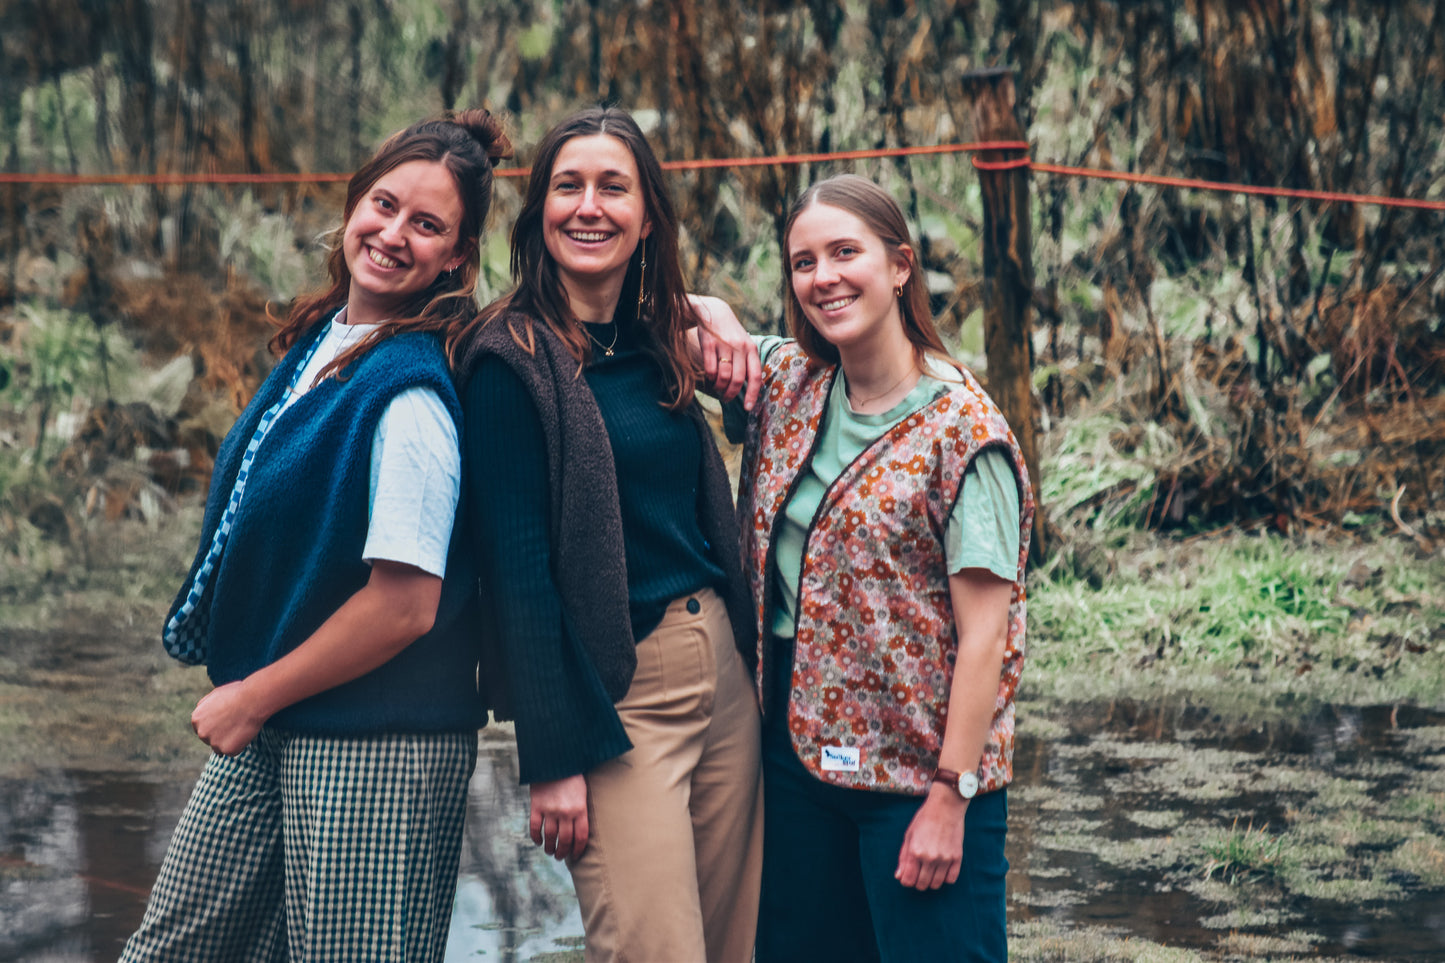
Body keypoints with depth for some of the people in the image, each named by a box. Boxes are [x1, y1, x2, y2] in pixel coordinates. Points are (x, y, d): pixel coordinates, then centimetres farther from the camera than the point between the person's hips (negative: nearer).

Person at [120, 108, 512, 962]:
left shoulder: (412, 394, -19)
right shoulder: (320, 338, 7)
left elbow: (404, 608, -22)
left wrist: (252, 697, -12)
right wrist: (245, 695, 10)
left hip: (375, 756, -9)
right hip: (267, 736, 9)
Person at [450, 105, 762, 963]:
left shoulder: (655, 347, 11)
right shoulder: (513, 359, -9)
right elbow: (516, 564, -14)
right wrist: (554, 757, -17)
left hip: (722, 666, 7)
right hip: (614, 690, -7)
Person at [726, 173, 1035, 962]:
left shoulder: (961, 431, -14)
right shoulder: (787, 386, 4)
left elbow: (984, 634, -16)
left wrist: (951, 795, -18)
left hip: (916, 769, -6)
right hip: (797, 742, 6)